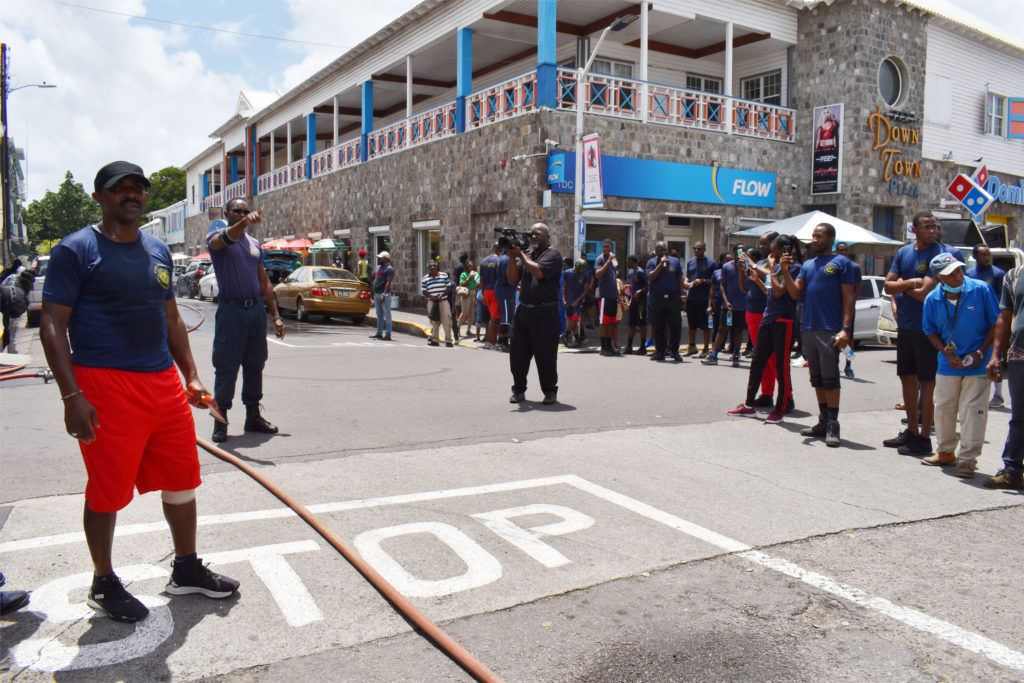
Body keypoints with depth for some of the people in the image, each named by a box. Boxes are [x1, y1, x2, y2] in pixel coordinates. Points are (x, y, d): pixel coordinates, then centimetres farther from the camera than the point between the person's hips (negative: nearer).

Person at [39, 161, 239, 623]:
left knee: (181, 480, 12)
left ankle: (186, 569, 30)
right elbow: (52, 326, -9)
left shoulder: (157, 251, 14)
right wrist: (72, 397, -16)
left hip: (164, 383, 7)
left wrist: (191, 376, 14)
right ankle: (103, 585, 25)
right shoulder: (76, 250, -5)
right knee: (107, 493, 5)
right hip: (105, 385, -6)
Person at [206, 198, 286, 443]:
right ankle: (220, 419, 4)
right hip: (231, 310, -5)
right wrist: (244, 223, -45)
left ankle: (253, 416, 20)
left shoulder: (255, 243, 16)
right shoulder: (216, 236, 1)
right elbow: (224, 239, -26)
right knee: (226, 367, -4)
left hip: (256, 310, 5)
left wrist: (276, 316, 13)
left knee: (255, 365, 10)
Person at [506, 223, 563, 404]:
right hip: (523, 311, 6)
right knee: (518, 353, 8)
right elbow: (513, 280, 10)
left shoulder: (552, 254, -2)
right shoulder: (527, 255, 17)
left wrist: (520, 255, -8)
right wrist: (512, 257, -2)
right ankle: (519, 390, 20)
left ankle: (550, 392, 12)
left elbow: (539, 272, -19)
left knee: (545, 355, -1)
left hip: (545, 313, -6)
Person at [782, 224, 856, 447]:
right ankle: (823, 422, 18)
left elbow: (848, 298, -5)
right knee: (817, 378, 10)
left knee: (830, 378, -7)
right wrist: (785, 272, -6)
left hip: (830, 330, -6)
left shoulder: (842, 263, 1)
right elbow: (795, 293, 9)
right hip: (808, 329, 6)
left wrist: (846, 329, -14)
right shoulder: (807, 265, 18)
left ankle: (833, 426, -3)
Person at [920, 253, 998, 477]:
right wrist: (947, 353, -6)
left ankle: (967, 459, 6)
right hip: (948, 364, 3)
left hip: (977, 365, -3)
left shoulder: (981, 290, -11)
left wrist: (980, 352, -11)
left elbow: (996, 323, -4)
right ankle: (945, 452, 30)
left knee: (972, 411, -4)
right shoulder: (933, 299, -4)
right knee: (943, 408, 13)